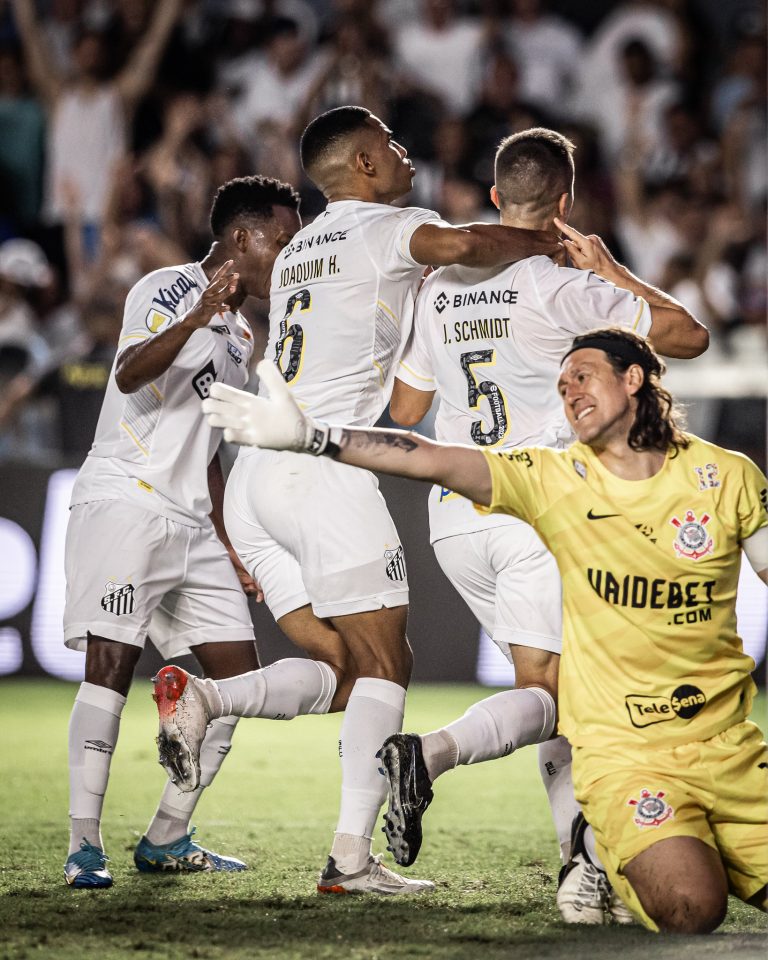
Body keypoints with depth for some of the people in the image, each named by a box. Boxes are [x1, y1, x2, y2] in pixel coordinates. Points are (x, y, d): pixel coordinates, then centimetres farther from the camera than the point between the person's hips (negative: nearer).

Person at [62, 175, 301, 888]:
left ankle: (166, 841, 11)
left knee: (238, 677, 4)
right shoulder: (169, 289, -5)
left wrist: (232, 547, 24)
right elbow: (130, 374, -25)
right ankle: (84, 847, -16)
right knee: (112, 663, -16)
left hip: (191, 525, 9)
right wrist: (195, 319, -39)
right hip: (122, 502, -9)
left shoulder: (239, 338, 21)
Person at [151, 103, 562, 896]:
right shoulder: (384, 229, 1)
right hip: (325, 468, -8)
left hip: (254, 474, 8)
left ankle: (200, 696, -13)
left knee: (344, 670, 9)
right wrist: (544, 241, -7)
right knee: (382, 664, -2)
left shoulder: (296, 253, 26)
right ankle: (352, 855, -10)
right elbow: (459, 245, -20)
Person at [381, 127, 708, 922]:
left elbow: (404, 408, 22)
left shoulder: (441, 286, 11)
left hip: (453, 520, 7)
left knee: (551, 686, 11)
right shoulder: (562, 284, -7)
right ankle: (428, 753, -32)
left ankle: (586, 864, -1)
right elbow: (689, 336, -4)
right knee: (545, 695, -6)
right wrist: (610, 268, 6)